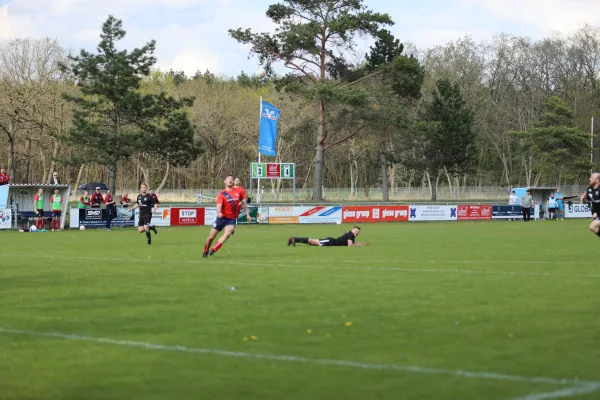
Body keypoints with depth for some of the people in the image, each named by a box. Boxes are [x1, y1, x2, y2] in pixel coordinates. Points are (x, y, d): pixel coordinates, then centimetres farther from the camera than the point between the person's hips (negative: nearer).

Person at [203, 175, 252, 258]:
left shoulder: (238, 192, 3)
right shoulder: (222, 194, -7)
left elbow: (244, 202, 15)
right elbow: (219, 205, -20)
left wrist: (248, 214, 13)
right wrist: (219, 213, -41)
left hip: (232, 219, 1)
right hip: (222, 217, -1)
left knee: (227, 233, -27)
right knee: (211, 237, 2)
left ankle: (213, 250, -21)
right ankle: (205, 251, 29)